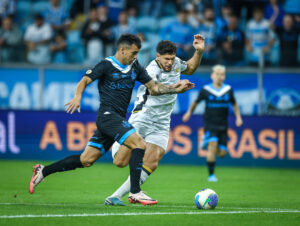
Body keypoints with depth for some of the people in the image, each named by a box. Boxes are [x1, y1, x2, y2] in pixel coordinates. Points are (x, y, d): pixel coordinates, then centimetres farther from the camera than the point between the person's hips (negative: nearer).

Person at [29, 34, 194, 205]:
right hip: (108, 115, -7)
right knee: (139, 144, -21)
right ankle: (135, 192, -20)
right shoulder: (106, 65, -4)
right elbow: (85, 81, -8)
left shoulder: (135, 67, 16)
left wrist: (176, 88, 6)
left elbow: (154, 88, 18)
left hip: (118, 119, 7)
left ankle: (43, 171, 15)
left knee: (87, 160, 5)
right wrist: (77, 97, -27)